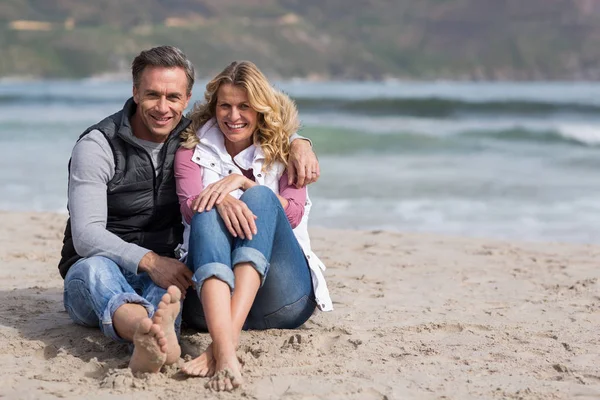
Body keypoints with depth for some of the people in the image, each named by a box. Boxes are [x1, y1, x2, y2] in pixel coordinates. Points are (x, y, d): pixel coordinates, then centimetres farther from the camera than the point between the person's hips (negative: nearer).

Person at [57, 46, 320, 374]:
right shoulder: (96, 146, -11)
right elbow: (86, 236, -20)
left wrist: (298, 143, -6)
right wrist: (149, 261, -35)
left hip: (161, 274, 3)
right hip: (91, 285, -3)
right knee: (95, 267, -40)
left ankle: (150, 344, -70)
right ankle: (159, 339, -74)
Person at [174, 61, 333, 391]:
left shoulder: (283, 151, 16)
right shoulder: (193, 150, 16)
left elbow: (294, 214, -2)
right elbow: (191, 208, -5)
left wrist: (243, 182, -15)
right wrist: (222, 201, -28)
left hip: (280, 296, 0)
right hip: (212, 294, 0)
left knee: (260, 198, -24)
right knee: (209, 215, -29)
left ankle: (227, 336, -48)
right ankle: (224, 351, -58)